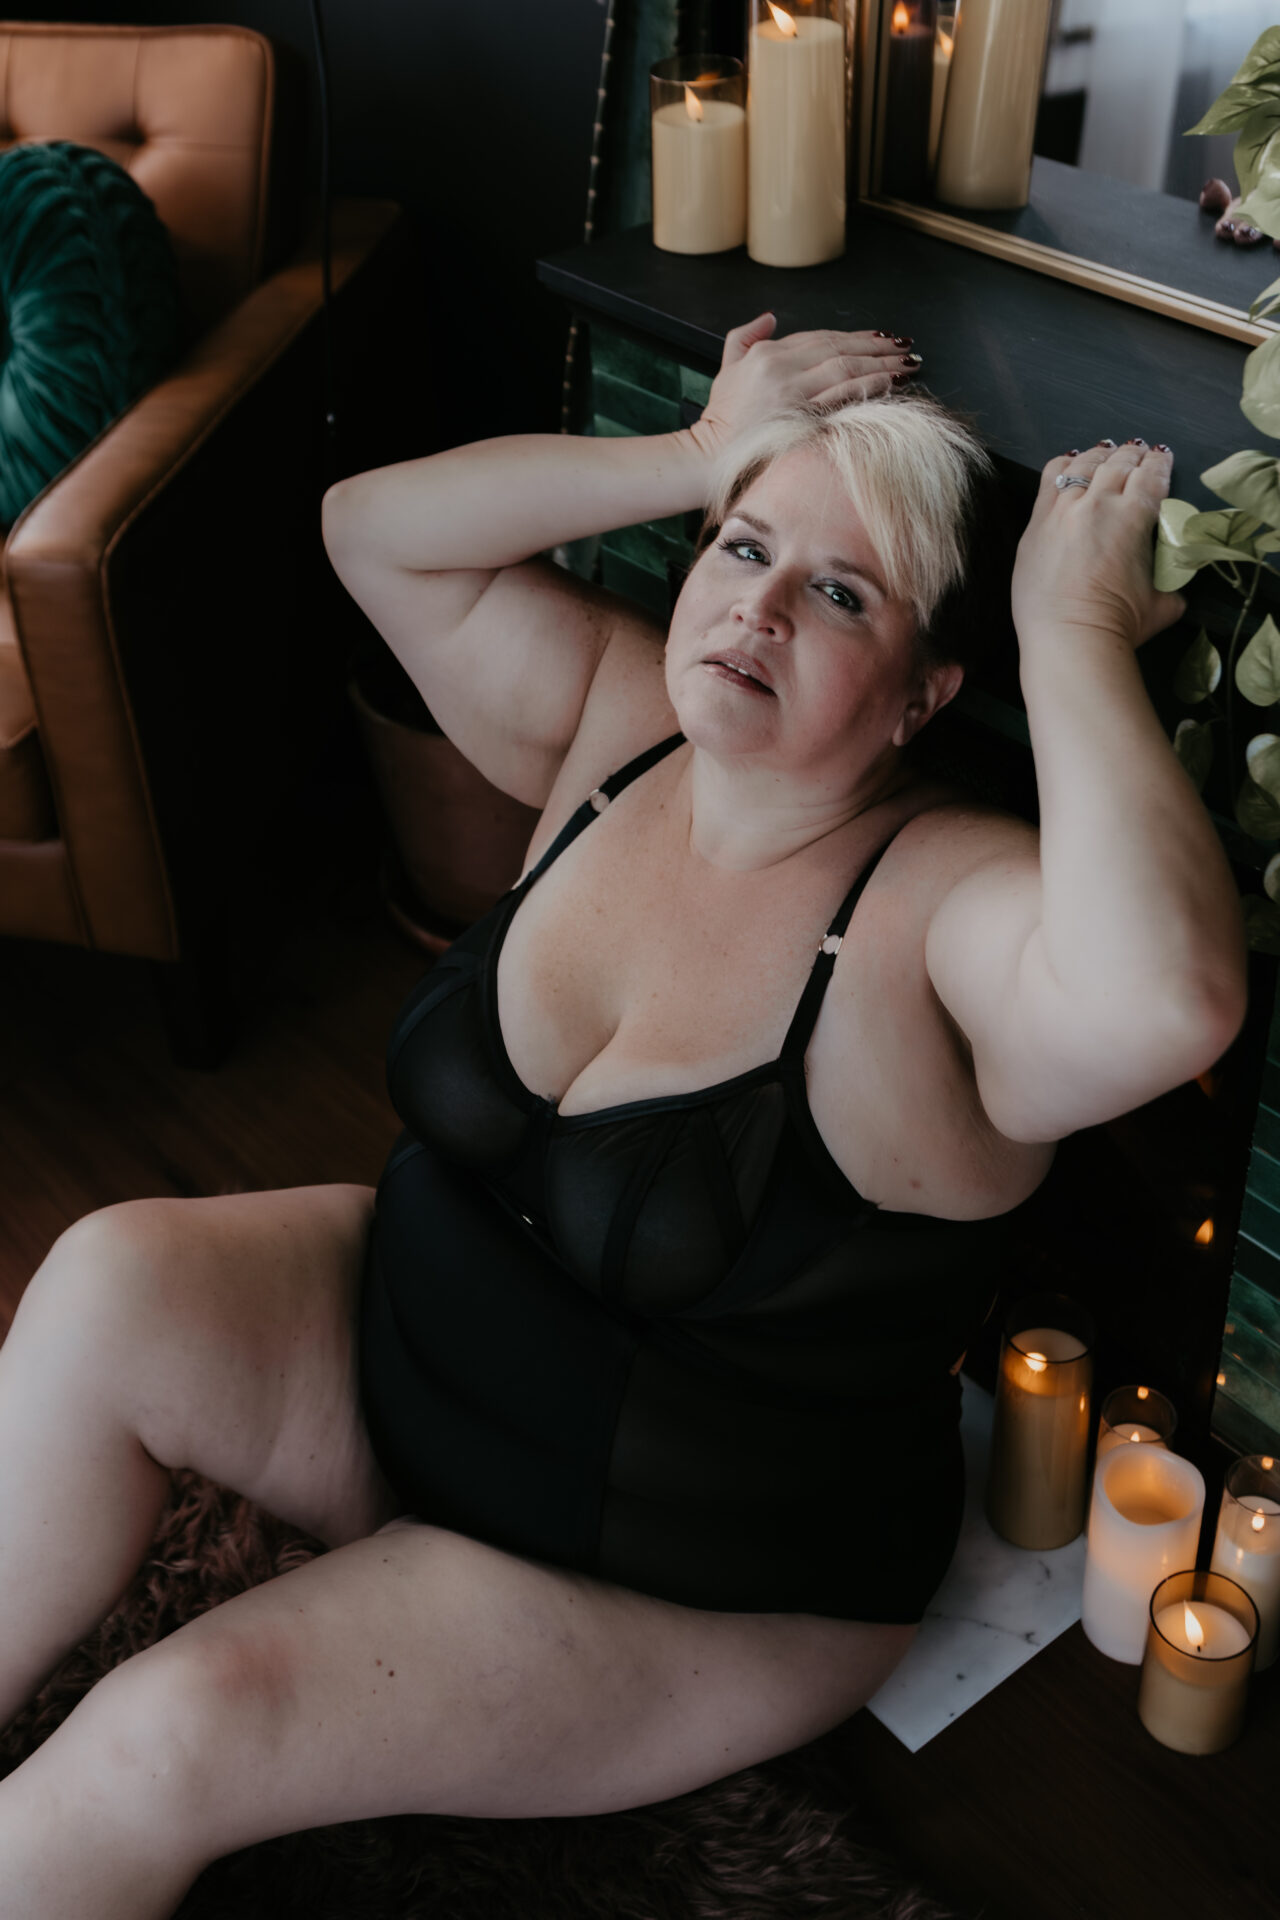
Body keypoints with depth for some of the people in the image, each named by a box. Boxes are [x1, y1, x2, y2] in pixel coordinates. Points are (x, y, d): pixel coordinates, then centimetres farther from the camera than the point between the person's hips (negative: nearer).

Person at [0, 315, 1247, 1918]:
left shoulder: (949, 912, -24)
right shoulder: (620, 722, -3)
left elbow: (1171, 999, -46)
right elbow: (373, 524, -2)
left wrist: (1073, 633, -32)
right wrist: (696, 459, -11)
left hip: (684, 1585, -6)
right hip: (399, 1340, 6)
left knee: (169, 1737, -20)